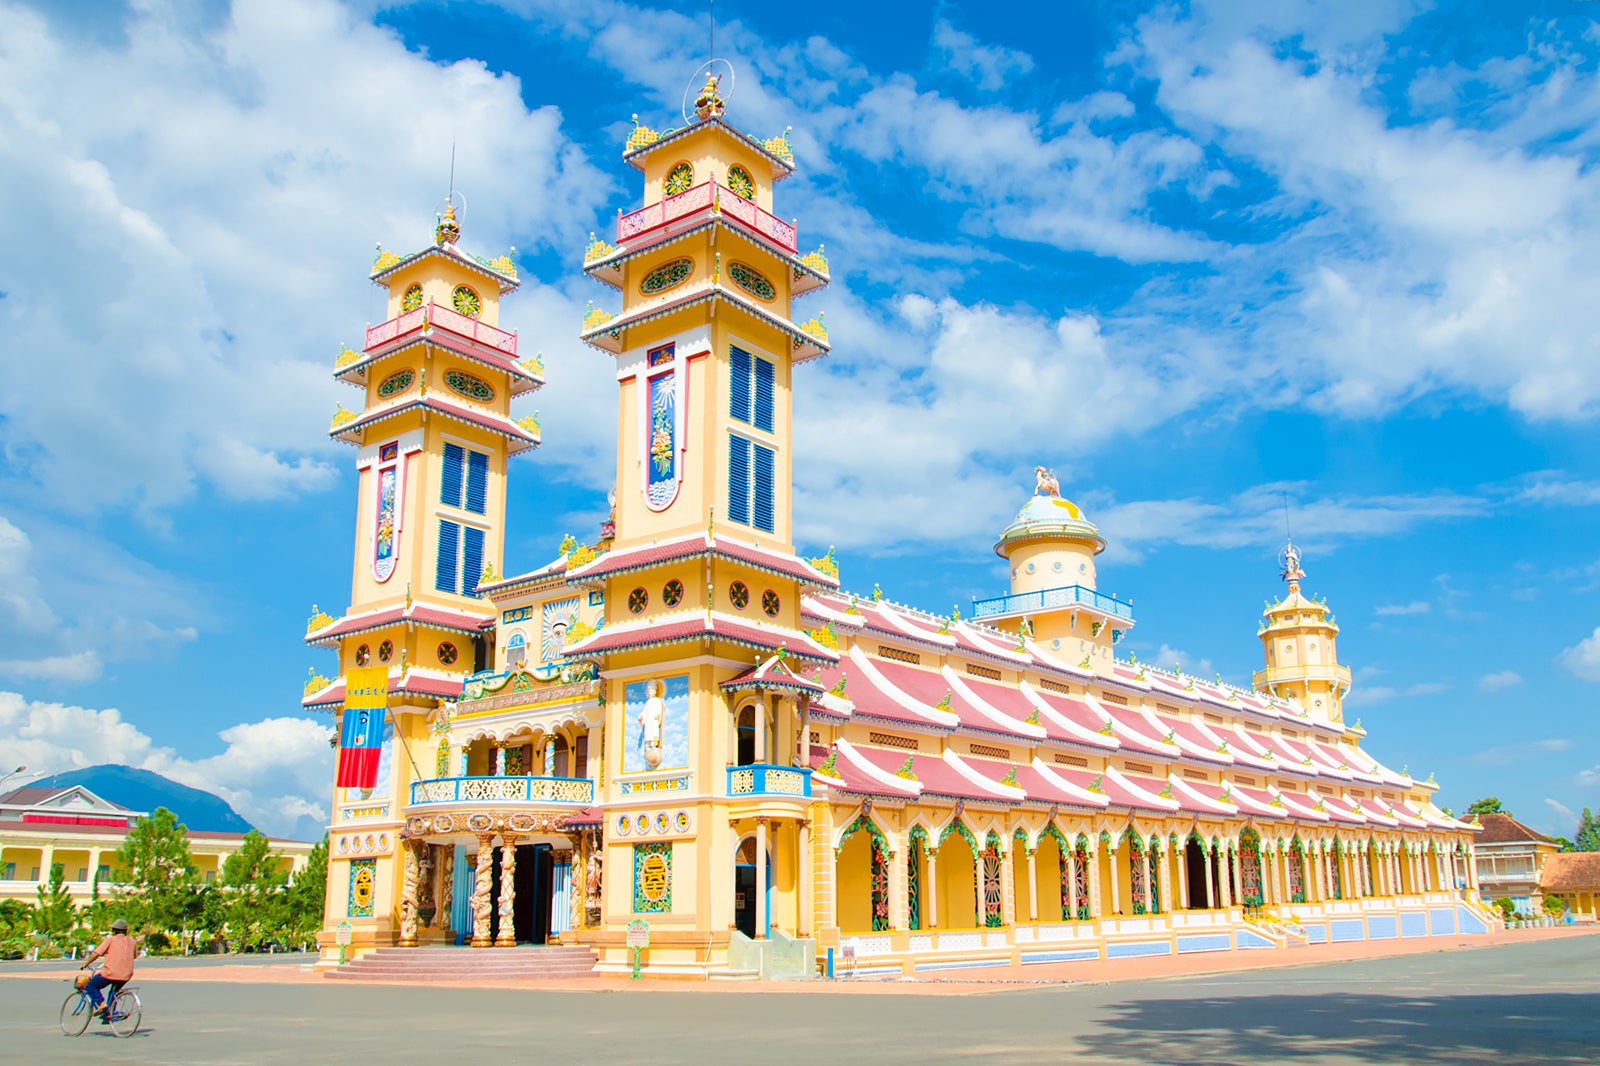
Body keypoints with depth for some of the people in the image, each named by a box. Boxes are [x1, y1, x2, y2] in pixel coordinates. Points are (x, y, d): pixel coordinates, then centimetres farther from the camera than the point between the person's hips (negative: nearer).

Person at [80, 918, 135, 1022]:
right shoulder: (131, 941, 12)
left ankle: (101, 1003, -5)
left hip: (111, 973, -6)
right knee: (114, 992, 29)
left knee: (90, 986, 14)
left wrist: (85, 964, 9)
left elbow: (96, 953, -5)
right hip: (126, 975, 6)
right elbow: (135, 954, 23)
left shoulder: (110, 940, -1)